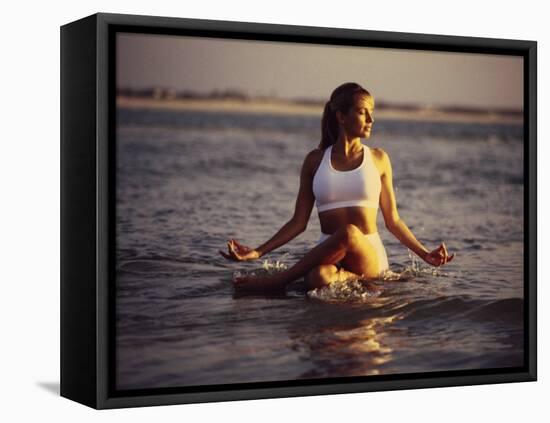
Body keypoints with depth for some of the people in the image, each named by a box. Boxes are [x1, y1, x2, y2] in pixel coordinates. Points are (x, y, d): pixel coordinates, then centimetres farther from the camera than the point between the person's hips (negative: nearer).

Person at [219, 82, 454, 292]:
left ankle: (275, 280, -25)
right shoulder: (315, 160, 9)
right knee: (318, 277, -40)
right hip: (328, 255, -2)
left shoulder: (378, 159, 9)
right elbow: (299, 222, 10)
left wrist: (425, 254, 6)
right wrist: (258, 252, -1)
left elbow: (392, 221, 14)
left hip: (370, 258, 2)